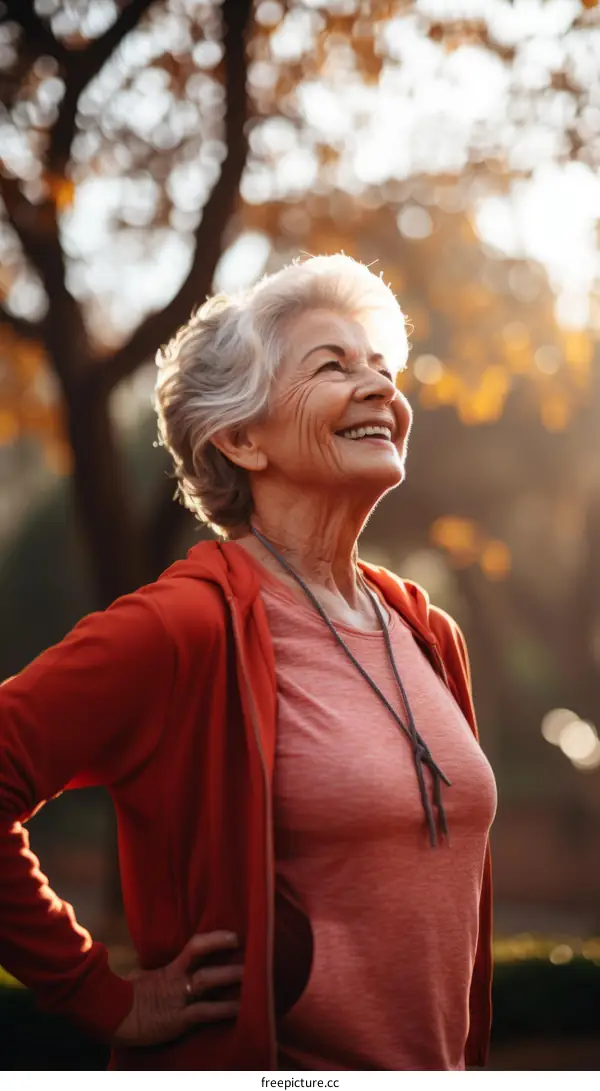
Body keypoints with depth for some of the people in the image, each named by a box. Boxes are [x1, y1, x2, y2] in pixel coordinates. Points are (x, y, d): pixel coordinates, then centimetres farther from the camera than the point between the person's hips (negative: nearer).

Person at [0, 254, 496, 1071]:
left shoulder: (429, 636, 6)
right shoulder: (183, 628, -17)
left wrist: (466, 1059, 15)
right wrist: (107, 1000, -16)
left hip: (432, 1066, 7)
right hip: (245, 1061, -7)